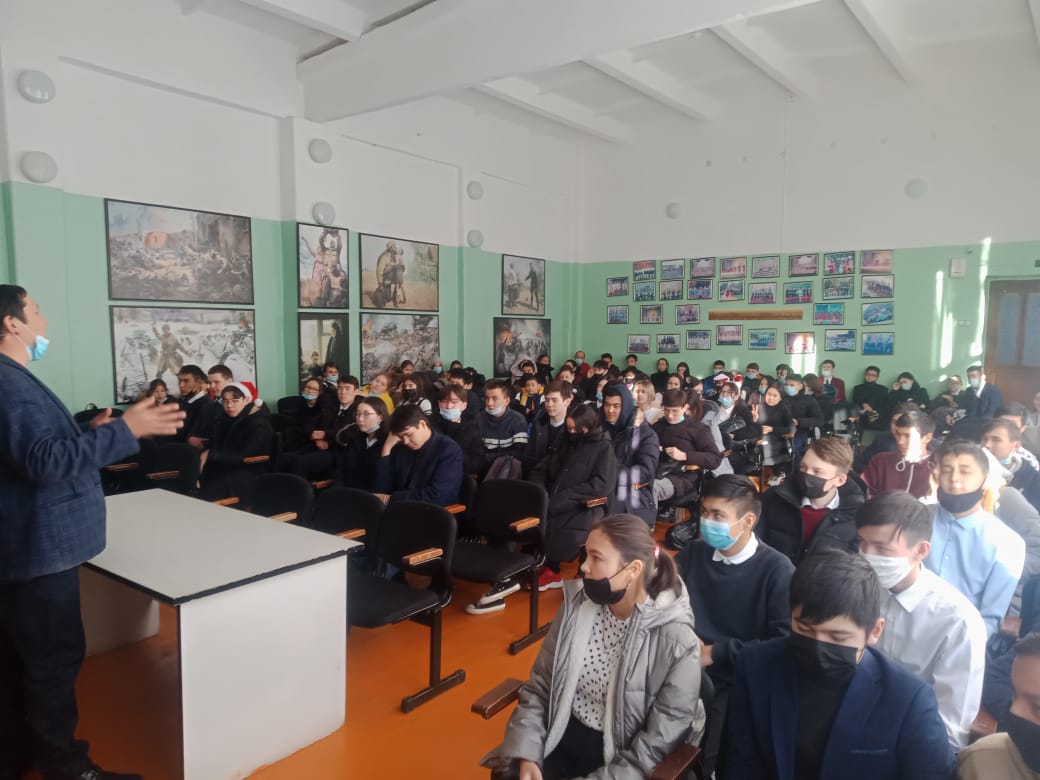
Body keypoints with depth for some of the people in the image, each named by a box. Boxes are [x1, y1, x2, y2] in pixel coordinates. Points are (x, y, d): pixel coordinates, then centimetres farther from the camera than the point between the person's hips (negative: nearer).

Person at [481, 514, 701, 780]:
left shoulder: (676, 641, -19)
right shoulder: (576, 605, -6)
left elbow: (659, 745, -14)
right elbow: (539, 686, 2)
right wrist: (527, 755, -10)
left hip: (620, 755, -3)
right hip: (564, 736, 4)